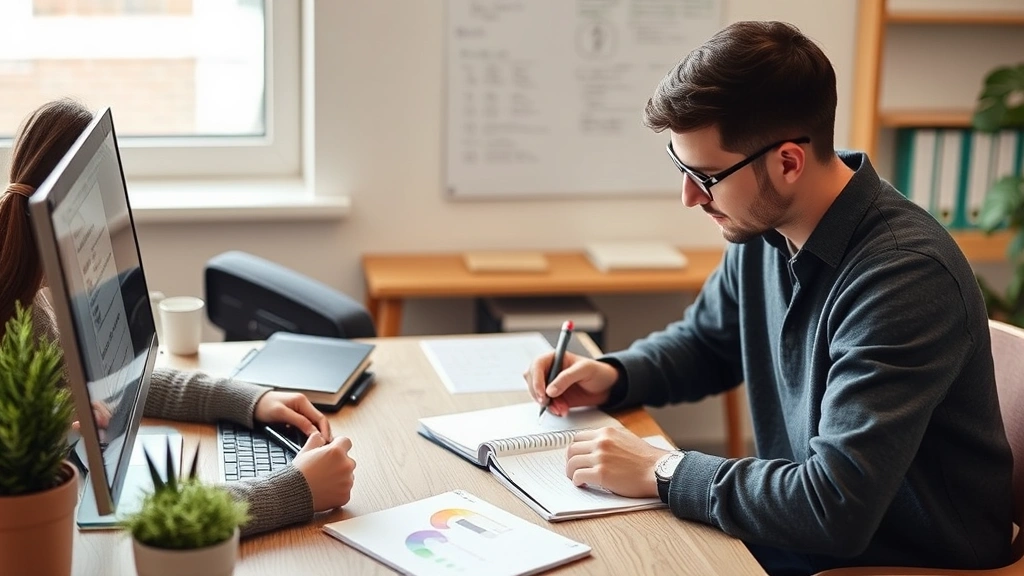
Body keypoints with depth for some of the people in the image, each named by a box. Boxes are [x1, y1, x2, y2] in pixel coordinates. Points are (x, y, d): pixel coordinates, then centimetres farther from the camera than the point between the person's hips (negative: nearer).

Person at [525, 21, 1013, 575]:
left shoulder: (904, 275, -28)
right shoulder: (763, 226, -4)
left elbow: (836, 508, -31)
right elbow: (702, 341, 17)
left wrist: (662, 472, -22)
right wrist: (614, 376, -2)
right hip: (797, 527, 7)